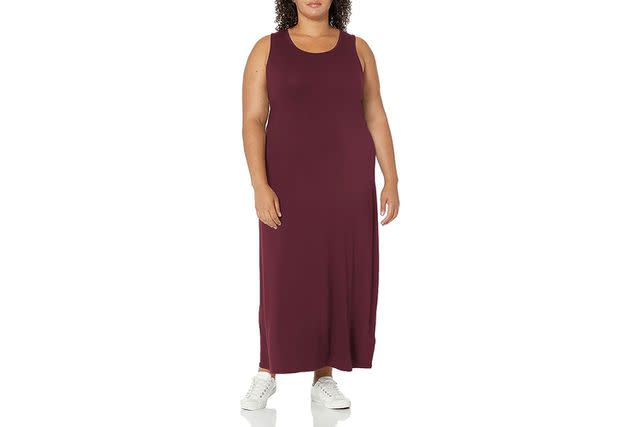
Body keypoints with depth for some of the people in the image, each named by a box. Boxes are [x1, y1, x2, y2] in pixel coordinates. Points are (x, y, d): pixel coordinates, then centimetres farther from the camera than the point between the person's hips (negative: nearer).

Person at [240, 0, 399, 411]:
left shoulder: (357, 48, 6)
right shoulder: (267, 49, 0)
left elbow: (376, 118, 6)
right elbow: (252, 122, -5)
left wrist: (391, 181, -2)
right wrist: (260, 187, -15)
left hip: (346, 182, 2)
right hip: (291, 182, -2)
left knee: (339, 277, 3)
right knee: (285, 279, -1)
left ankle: (324, 378, 15)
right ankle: (267, 372, 17)